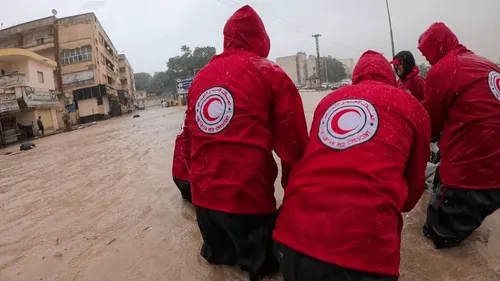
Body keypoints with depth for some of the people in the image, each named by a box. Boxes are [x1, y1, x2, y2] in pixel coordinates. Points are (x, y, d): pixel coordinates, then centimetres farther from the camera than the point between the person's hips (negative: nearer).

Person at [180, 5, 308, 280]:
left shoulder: (201, 77, 9)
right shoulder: (269, 73, -5)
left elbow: (189, 140, 13)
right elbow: (293, 143, -6)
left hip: (203, 195, 6)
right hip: (247, 197, -5)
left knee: (218, 256, 30)